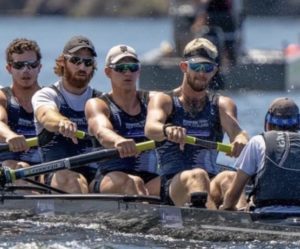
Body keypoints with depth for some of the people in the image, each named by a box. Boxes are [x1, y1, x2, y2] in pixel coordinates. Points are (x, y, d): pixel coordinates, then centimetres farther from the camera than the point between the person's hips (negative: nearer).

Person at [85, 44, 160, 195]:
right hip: (110, 178, -2)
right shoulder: (97, 105, 8)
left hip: (150, 179, 2)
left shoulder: (151, 100, 18)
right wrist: (118, 140, -42)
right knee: (131, 182, -37)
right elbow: (101, 131, -16)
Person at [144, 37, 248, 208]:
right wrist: (167, 130, -35)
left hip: (213, 182, 3)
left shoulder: (222, 104, 21)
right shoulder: (164, 100, 14)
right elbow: (150, 128, -9)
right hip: (174, 183, -3)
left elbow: (234, 130, -1)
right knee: (197, 176, -37)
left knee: (231, 177, -32)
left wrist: (241, 139, -28)